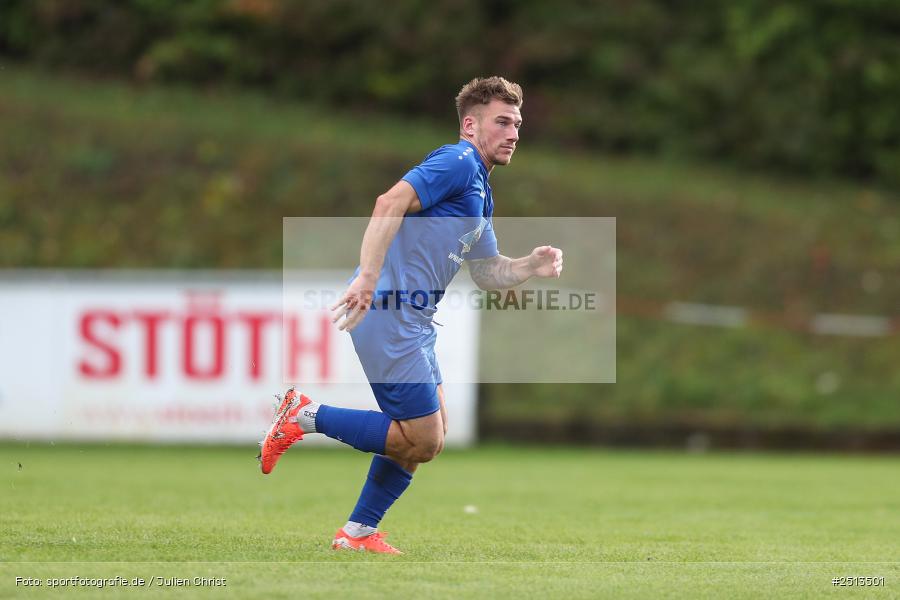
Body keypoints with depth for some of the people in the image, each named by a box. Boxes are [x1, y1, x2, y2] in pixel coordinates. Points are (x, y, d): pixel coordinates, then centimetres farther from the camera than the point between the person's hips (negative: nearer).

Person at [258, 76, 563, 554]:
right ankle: (306, 416, -2)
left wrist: (532, 266, 7)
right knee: (422, 440, -9)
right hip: (386, 312, -10)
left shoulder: (480, 191, 22)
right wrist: (367, 277, -32)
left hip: (413, 318, 11)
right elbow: (390, 204, -24)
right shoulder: (458, 163, -10)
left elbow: (487, 273, 26)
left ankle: (359, 532, 18)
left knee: (430, 436, 13)